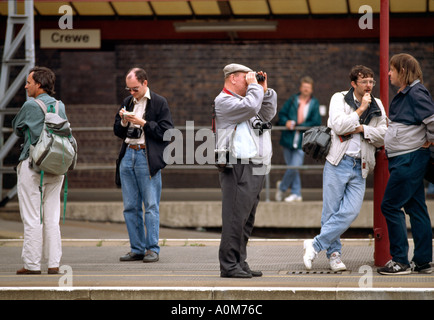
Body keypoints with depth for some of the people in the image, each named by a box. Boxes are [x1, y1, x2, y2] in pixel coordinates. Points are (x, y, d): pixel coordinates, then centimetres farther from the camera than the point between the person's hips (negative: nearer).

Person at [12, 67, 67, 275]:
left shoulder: (30, 106, -10)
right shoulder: (60, 106, 7)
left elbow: (16, 128, 3)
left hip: (32, 166, -6)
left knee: (32, 218, -2)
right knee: (52, 218, 8)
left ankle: (32, 264, -1)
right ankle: (54, 263, 7)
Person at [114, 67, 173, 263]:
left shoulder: (159, 103, -2)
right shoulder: (128, 102, 15)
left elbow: (166, 132, -10)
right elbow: (118, 132, 19)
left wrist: (143, 123, -15)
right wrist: (123, 122, -2)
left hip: (147, 158, -6)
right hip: (128, 156, 6)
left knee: (151, 206, -5)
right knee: (130, 207, 6)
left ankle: (152, 249, 0)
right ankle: (137, 249, 12)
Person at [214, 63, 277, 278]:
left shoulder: (243, 99, 25)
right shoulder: (224, 101, -6)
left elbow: (267, 114, 24)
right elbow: (250, 107, -21)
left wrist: (265, 91, 15)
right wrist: (254, 87, -6)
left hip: (255, 169, 10)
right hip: (238, 169, -10)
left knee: (246, 220, 10)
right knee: (235, 217, -11)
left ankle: (240, 263, 15)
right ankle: (229, 265, -11)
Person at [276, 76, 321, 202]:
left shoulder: (314, 103, 4)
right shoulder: (292, 100, 8)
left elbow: (316, 122, -3)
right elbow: (282, 114, 11)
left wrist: (300, 126, -9)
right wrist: (286, 122, -10)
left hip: (302, 141, -2)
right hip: (289, 139, 2)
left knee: (294, 167, -11)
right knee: (292, 167, 5)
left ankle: (282, 187, 13)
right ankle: (296, 193, 16)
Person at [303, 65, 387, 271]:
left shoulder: (377, 106, 13)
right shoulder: (339, 99, 2)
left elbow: (383, 137, 4)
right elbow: (338, 126, -14)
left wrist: (361, 129, -7)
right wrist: (360, 110, -9)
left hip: (360, 167, 3)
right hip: (338, 163, -3)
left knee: (350, 211, -11)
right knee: (331, 212, -2)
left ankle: (315, 245, -3)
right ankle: (334, 253, 13)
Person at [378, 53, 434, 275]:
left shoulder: (416, 94, -17)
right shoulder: (404, 94, 13)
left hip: (409, 159, -10)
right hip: (403, 158, 10)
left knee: (390, 206, -7)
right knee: (415, 208, 10)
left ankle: (400, 261, -3)